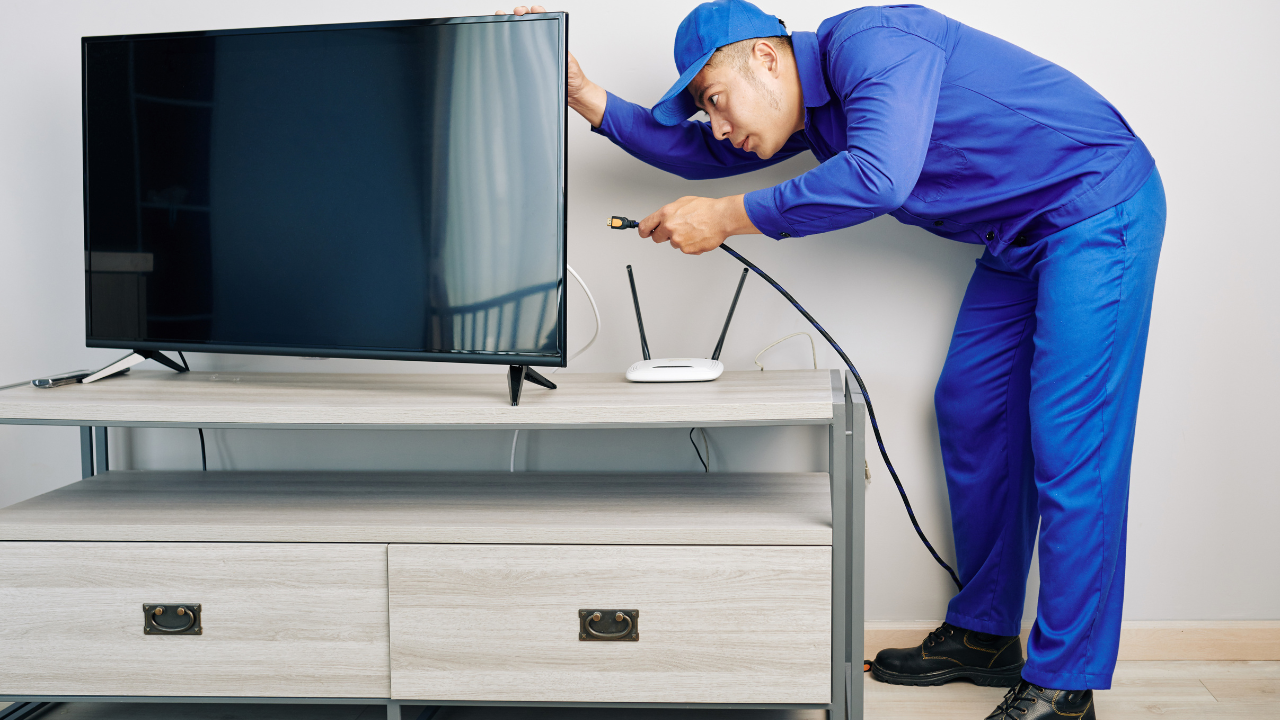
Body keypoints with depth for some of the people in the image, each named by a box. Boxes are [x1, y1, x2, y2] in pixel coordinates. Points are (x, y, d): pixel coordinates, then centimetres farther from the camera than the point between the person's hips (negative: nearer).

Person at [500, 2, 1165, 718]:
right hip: (1021, 236, 10)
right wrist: (587, 95, 7)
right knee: (969, 413, 10)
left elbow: (879, 175, -40)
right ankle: (984, 637, 21)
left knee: (1069, 442, -12)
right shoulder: (808, 107, 7)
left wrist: (725, 217, -32)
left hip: (1099, 205, -10)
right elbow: (699, 151, 17)